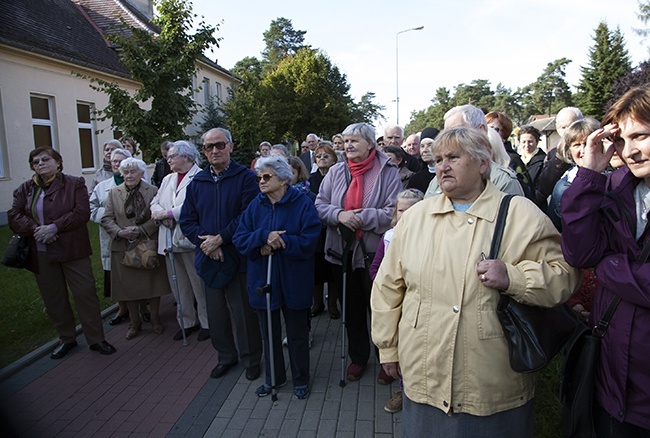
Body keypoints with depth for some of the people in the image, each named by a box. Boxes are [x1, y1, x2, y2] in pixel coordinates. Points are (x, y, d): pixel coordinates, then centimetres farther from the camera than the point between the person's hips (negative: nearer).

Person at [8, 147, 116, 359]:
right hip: (40, 253, 4)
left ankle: (96, 339, 11)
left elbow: (82, 212, -11)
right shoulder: (25, 189, 10)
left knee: (85, 294, -1)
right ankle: (67, 338, 29)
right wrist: (36, 229, -16)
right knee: (53, 299, 13)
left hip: (72, 250, -4)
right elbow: (14, 216, 1)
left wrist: (54, 227, -19)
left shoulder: (75, 184, -1)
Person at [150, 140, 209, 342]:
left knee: (199, 286, 2)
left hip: (190, 240, -7)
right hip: (169, 240, 7)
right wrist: (162, 215, -8)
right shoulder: (168, 179, 19)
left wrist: (168, 213, -14)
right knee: (178, 285, 13)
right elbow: (155, 203, 14)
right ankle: (187, 322, 25)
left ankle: (206, 323, 16)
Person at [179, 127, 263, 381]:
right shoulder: (197, 182, 8)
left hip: (238, 257, -4)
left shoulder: (245, 177, -6)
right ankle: (226, 356, 36)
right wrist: (204, 241, -11)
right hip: (208, 259, 5)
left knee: (243, 312, 5)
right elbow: (187, 220, 6)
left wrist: (219, 239, -16)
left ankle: (251, 359, 26)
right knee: (215, 313, 15)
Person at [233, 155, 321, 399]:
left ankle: (301, 379, 34)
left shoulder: (303, 205, -10)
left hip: (294, 283, -3)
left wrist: (279, 241, -23)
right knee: (269, 333, 19)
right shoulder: (255, 206, 1)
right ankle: (274, 377, 40)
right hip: (262, 280, 4)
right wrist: (264, 236, -23)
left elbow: (308, 243, -19)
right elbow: (240, 240, -6)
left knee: (297, 335, 13)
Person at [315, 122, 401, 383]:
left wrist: (360, 217, -21)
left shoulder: (388, 172, -7)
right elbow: (320, 206, 2)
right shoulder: (336, 172, 4)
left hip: (375, 251, -4)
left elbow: (393, 212, -15)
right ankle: (358, 357, 37)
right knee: (352, 308, 17)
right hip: (342, 250, 4)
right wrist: (339, 215, -17)